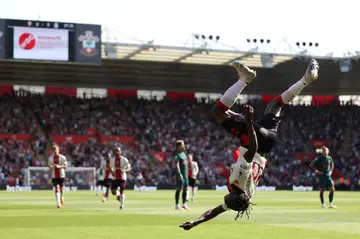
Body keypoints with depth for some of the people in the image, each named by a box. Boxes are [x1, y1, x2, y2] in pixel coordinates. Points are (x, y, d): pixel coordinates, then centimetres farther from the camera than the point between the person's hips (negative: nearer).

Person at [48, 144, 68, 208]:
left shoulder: (62, 157, -5)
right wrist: (51, 168, -13)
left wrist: (59, 166, -26)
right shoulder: (50, 158, 3)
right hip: (54, 176, 0)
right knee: (57, 189, -12)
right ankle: (58, 203, -17)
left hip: (61, 175, 0)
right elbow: (49, 166, 12)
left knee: (61, 188, 11)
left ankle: (62, 197, 43)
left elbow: (65, 166, -9)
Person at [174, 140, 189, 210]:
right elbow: (177, 165, -22)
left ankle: (184, 204, 19)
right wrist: (179, 174, -32)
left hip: (185, 174, 9)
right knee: (179, 189, -5)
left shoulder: (183, 153, 16)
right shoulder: (177, 155, -13)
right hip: (180, 174, -9)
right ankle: (177, 205, 0)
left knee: (185, 188, 10)